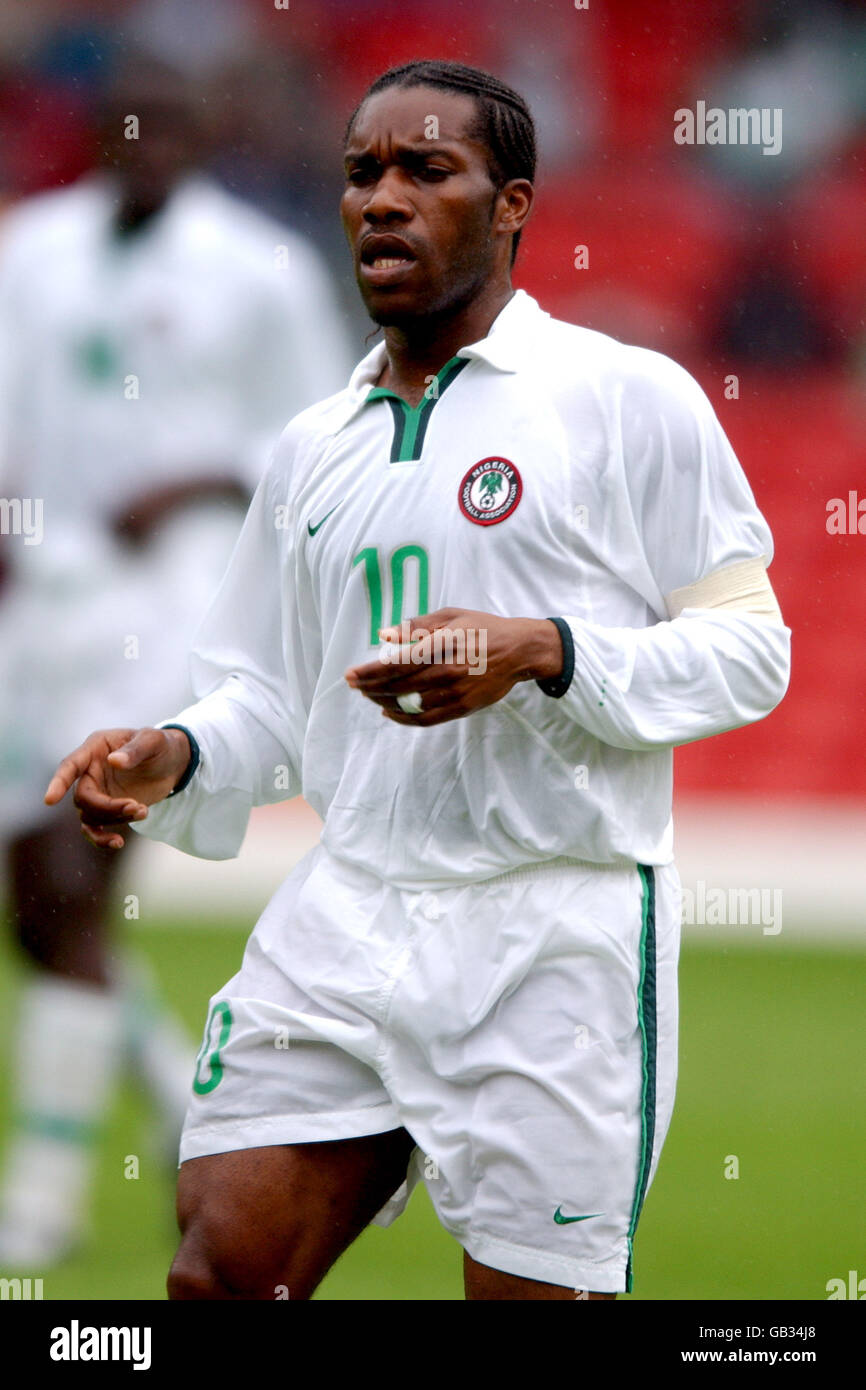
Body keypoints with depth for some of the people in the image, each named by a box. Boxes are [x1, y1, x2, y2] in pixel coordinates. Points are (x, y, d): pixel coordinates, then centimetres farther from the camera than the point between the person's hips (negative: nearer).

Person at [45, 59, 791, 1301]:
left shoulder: (630, 398, -2)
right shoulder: (313, 449, 16)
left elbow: (748, 645, -4)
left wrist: (544, 654, -19)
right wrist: (176, 761, 0)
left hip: (556, 930, -5)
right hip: (340, 921, 5)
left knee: (533, 1290, -5)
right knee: (222, 1269, -4)